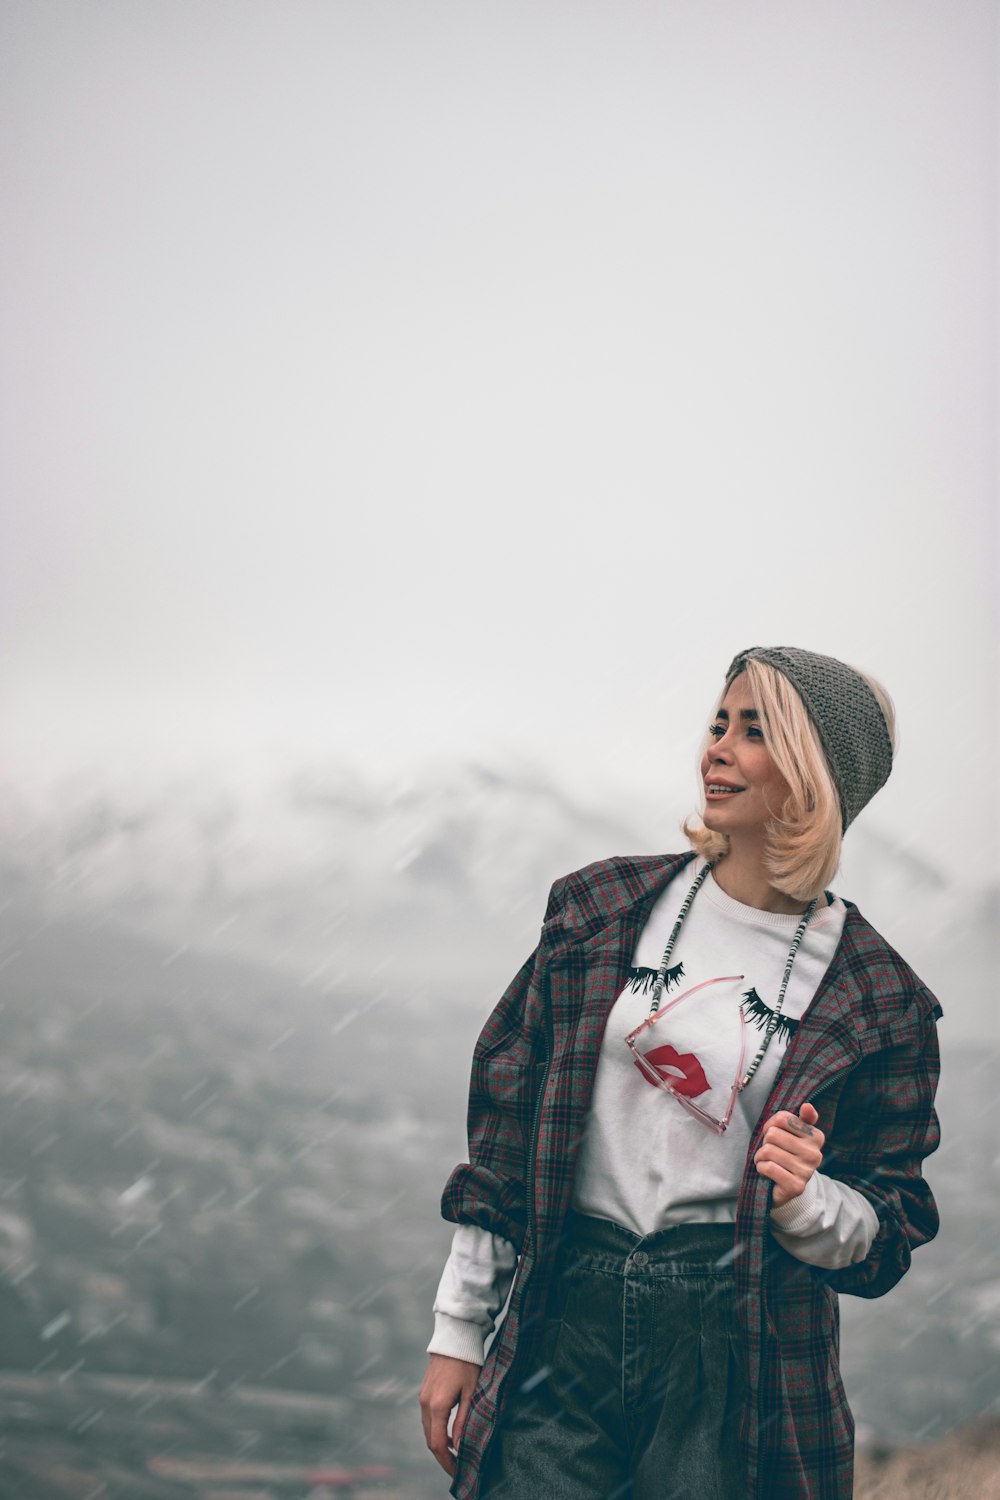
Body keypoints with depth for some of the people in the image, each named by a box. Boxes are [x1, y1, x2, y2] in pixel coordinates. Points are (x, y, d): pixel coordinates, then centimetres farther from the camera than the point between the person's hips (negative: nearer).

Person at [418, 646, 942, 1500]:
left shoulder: (876, 1001, 1)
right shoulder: (604, 909, 5)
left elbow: (886, 1239, 5)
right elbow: (505, 1132, 7)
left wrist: (804, 1199, -17)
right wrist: (458, 1334, 5)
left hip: (736, 1354, -1)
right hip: (567, 1326, 1)